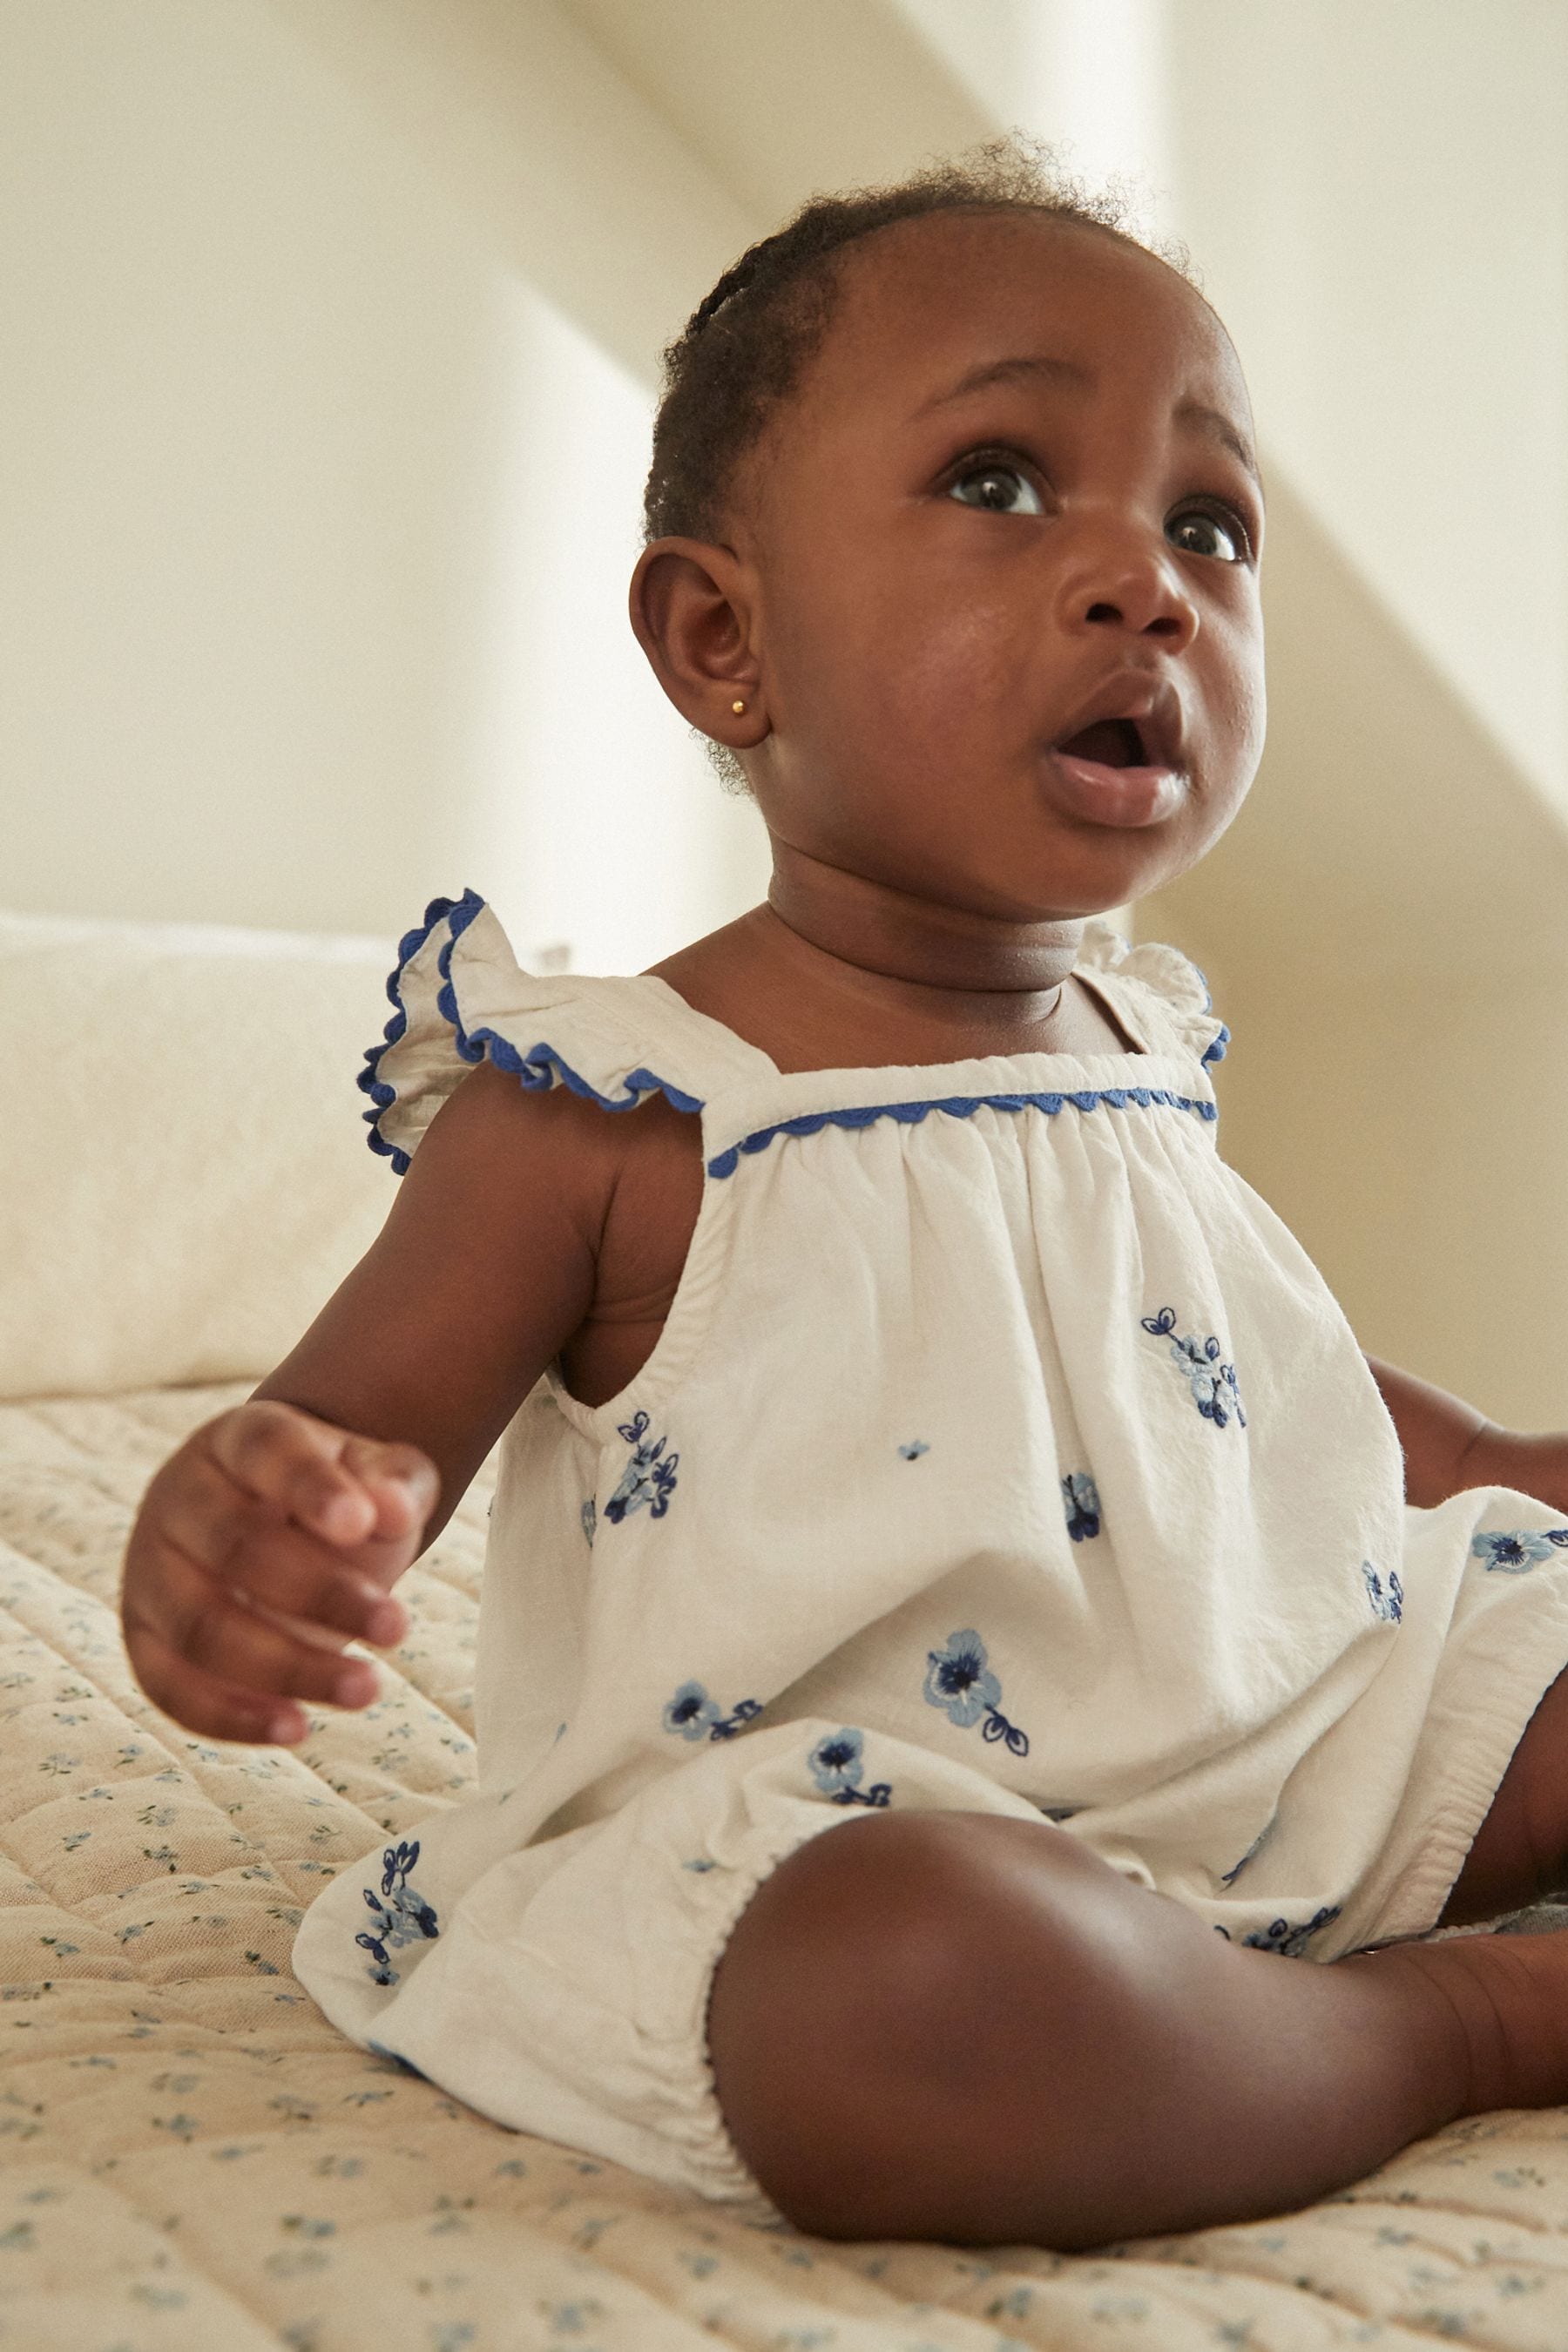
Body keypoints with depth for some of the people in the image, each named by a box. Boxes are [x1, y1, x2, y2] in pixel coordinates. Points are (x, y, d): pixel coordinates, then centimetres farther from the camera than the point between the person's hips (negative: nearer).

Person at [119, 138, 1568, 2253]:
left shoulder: (1144, 1060, 9)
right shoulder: (599, 1122, -10)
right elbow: (344, 1429, -10)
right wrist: (246, 1527, -33)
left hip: (1285, 1746, 6)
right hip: (827, 1834, -6)